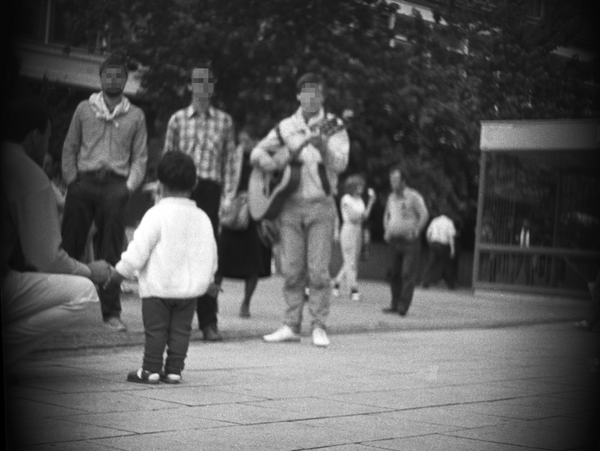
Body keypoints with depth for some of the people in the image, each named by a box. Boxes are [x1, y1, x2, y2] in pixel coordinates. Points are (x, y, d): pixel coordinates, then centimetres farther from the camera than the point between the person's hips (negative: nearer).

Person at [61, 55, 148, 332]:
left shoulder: (135, 116, 10)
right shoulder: (84, 109, 10)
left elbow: (140, 157, 8)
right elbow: (70, 148, 11)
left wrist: (129, 186, -4)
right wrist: (71, 180, 1)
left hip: (115, 186, 0)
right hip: (83, 183, 0)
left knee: (110, 250, -1)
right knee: (70, 244, -2)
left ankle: (111, 312, 1)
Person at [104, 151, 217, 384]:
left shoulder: (157, 214, -12)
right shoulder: (202, 218, 5)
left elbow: (139, 248, -12)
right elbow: (210, 254, 11)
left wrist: (121, 271, -2)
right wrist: (208, 279, 25)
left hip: (158, 287, -4)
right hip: (190, 287, 5)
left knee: (155, 330, 2)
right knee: (180, 330, 9)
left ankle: (151, 370, 5)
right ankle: (174, 370, 11)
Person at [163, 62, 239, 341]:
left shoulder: (224, 121, 9)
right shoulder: (178, 119, 9)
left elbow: (230, 161, 8)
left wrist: (228, 197, -1)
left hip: (210, 191, 0)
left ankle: (208, 321, 1)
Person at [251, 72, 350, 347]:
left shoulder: (333, 126, 3)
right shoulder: (286, 127, 11)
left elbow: (340, 164, -10)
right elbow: (256, 152, 17)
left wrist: (323, 147, -28)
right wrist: (267, 162, -5)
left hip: (320, 205, -2)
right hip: (289, 204, 3)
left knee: (318, 270, -6)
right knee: (291, 270, 3)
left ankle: (319, 327, 1)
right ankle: (291, 326, 9)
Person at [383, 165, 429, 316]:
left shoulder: (413, 196, -6)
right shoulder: (391, 197, 15)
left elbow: (424, 215, -11)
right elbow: (387, 215, 29)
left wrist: (415, 232, -13)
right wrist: (386, 231, 16)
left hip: (409, 241, -7)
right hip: (394, 241, 7)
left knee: (408, 274, -11)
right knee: (394, 274, 6)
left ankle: (403, 307, -14)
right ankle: (395, 305, 11)